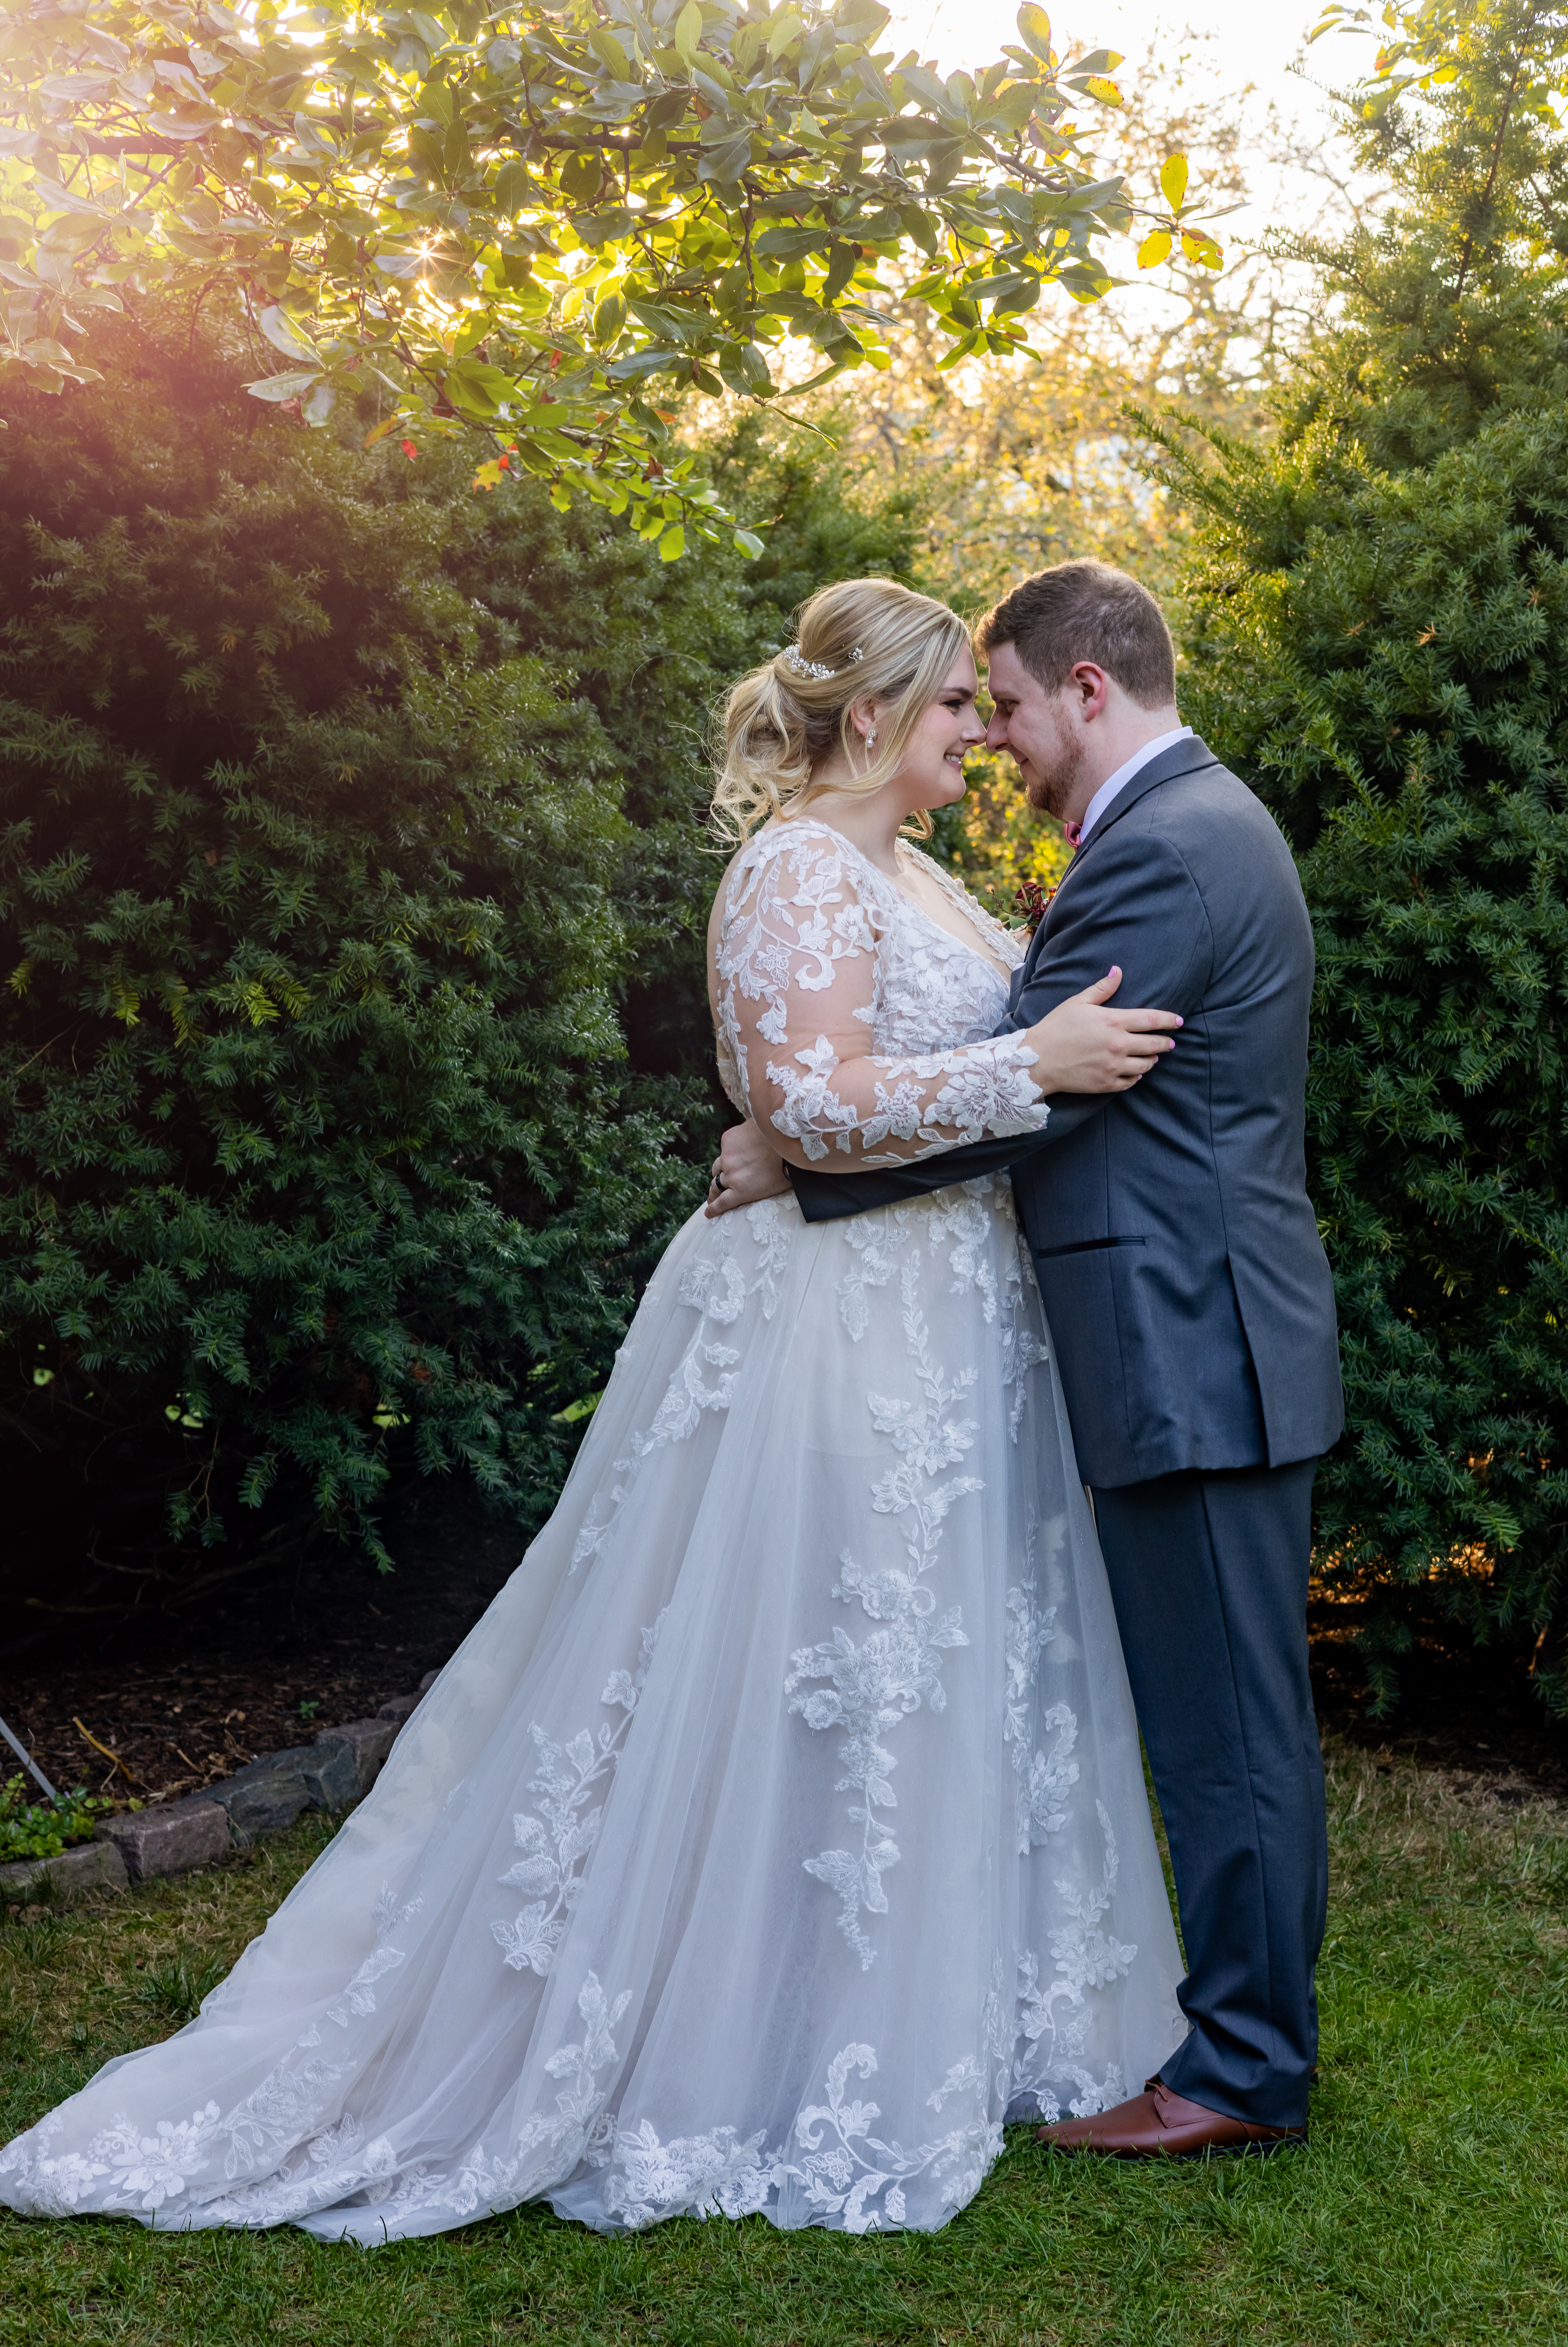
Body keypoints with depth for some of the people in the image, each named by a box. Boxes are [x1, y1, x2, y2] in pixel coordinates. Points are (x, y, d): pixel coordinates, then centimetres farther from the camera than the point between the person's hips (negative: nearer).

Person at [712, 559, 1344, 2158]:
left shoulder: (1160, 851, -17)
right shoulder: (1198, 820, 17)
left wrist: (798, 1164, -12)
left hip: (1191, 1350, -11)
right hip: (1211, 1337, 11)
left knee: (1221, 1718, 0)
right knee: (1230, 1711, 18)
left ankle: (1244, 2072, 13)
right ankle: (1255, 2014, 30)